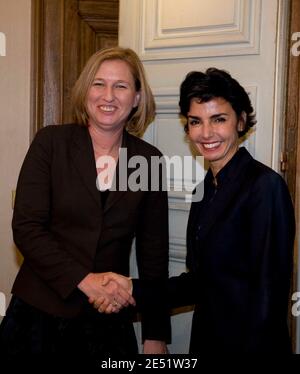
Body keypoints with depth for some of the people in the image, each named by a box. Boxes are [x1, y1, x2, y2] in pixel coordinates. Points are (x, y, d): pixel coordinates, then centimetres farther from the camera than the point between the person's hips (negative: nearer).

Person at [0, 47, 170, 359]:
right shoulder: (51, 142, -5)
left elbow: (153, 251, 2)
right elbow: (26, 227, -10)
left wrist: (156, 336, 1)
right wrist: (83, 280, -20)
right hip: (40, 311, -1)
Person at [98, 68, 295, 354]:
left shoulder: (266, 186, -18)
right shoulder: (206, 188, 4)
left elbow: (270, 292, -19)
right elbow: (203, 280, 6)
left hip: (249, 341, -6)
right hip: (205, 339, 7)